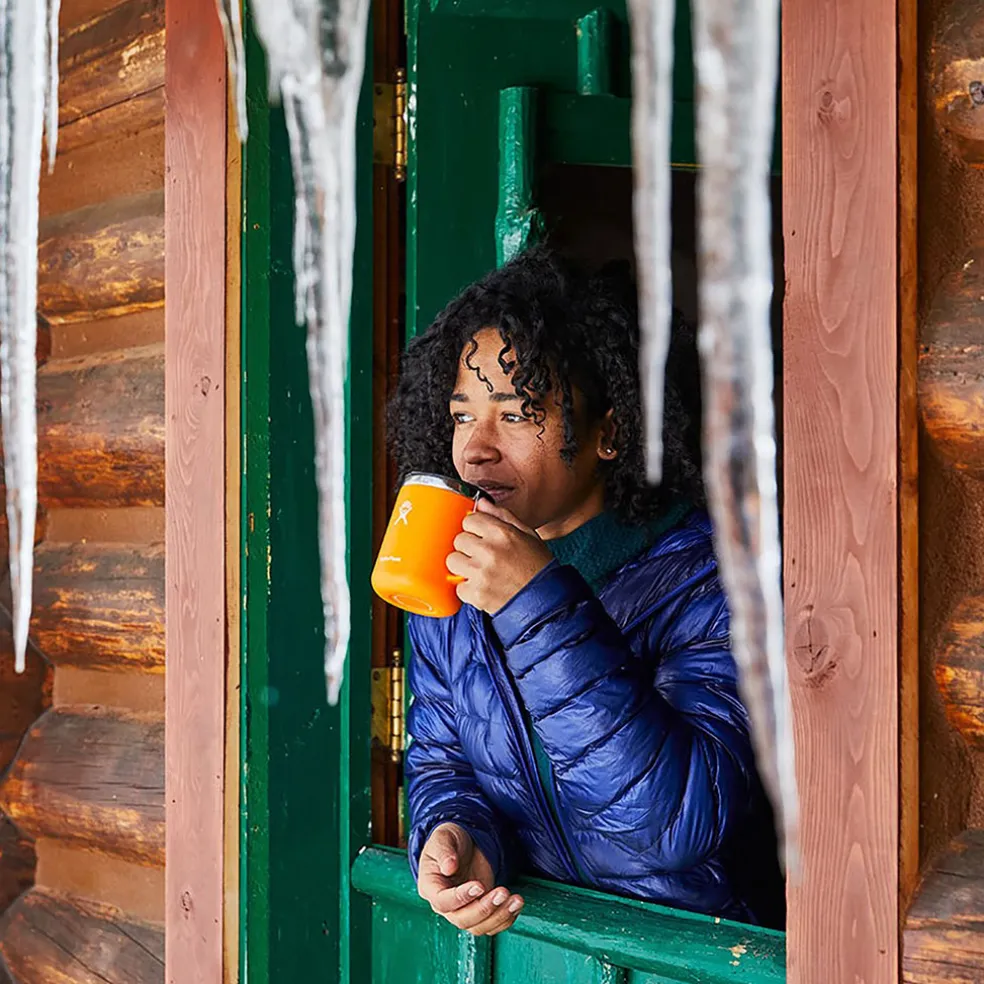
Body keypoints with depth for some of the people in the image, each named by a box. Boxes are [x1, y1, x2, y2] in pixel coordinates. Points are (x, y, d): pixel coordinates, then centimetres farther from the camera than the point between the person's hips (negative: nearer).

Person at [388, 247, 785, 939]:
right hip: (509, 925, 3)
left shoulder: (711, 575, -14)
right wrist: (452, 833, -10)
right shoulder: (451, 577, 3)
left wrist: (544, 610, -28)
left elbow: (685, 823, -23)